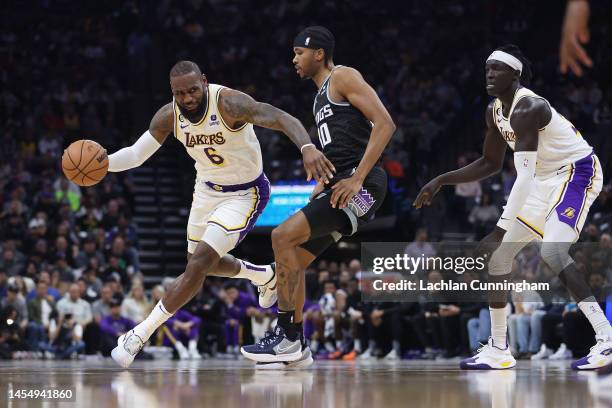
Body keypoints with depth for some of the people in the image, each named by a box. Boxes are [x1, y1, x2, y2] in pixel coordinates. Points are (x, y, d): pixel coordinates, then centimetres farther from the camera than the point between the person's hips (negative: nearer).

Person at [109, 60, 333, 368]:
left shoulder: (229, 103, -32)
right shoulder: (169, 116, -14)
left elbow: (281, 118, -42)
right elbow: (136, 154, -7)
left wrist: (307, 147, -62)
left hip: (244, 195, -7)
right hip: (207, 190, 7)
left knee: (198, 266, -19)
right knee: (204, 262, 24)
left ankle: (141, 334, -11)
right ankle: (263, 276, 52)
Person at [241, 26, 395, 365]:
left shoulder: (343, 77, -5)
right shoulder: (322, 96, 25)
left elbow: (384, 124, -16)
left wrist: (357, 178, -21)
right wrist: (320, 187, 19)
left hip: (361, 186, -10)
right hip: (340, 185, 10)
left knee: (283, 236, -18)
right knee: (293, 258, 12)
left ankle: (287, 337, -14)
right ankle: (295, 346, 18)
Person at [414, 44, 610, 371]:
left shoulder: (527, 109, -26)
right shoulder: (495, 110, 4)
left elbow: (524, 176, -33)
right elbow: (491, 164, 17)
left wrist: (501, 229, -38)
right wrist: (441, 180, 8)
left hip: (577, 173, -10)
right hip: (547, 181, 10)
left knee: (552, 253, -30)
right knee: (496, 251, 7)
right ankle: (498, 350, 13)